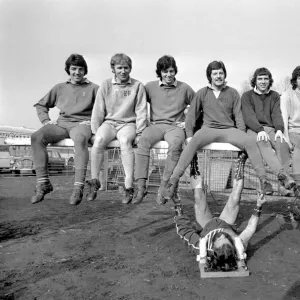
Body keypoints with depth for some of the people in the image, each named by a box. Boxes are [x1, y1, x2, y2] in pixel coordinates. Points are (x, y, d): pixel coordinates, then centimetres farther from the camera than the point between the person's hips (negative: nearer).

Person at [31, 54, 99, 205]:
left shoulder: (93, 88, 13)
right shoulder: (60, 88, 23)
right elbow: (40, 105, 26)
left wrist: (92, 122, -10)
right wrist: (46, 120, 8)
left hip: (82, 124, -3)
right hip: (61, 123, 4)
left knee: (80, 139, -41)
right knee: (36, 137, -26)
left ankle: (78, 187, -40)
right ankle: (43, 183, -22)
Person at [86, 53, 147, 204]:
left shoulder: (137, 86, 3)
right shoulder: (106, 85, 6)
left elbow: (141, 111, 1)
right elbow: (98, 110, 6)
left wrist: (139, 132, -8)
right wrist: (95, 131, -1)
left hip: (128, 123, -1)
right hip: (109, 122, 2)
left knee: (125, 141, -34)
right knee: (98, 140, -30)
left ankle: (129, 186, -32)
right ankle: (94, 182, -17)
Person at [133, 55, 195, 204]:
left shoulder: (184, 88, 12)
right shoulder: (150, 86, 14)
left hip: (176, 126, -1)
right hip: (155, 125, 1)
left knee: (175, 144, -37)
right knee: (143, 140, -33)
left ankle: (164, 187, -31)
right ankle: (141, 187, -33)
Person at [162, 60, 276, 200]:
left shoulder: (233, 93, 15)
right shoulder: (202, 93, 12)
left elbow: (238, 116, 12)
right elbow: (191, 115, 11)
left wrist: (242, 135, -2)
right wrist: (189, 135, -1)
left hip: (229, 129, 2)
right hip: (208, 129, -2)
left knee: (250, 142, -28)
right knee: (194, 142, -35)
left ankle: (263, 179, -21)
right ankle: (173, 180, -36)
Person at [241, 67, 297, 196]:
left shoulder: (275, 96, 21)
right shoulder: (247, 96, 11)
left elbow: (277, 115, 6)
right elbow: (249, 117, -4)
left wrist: (279, 130, -15)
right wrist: (260, 130, -21)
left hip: (272, 129, 3)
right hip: (253, 130, -3)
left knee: (283, 145, -30)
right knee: (264, 144, -36)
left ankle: (282, 184, -40)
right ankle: (284, 175, -55)